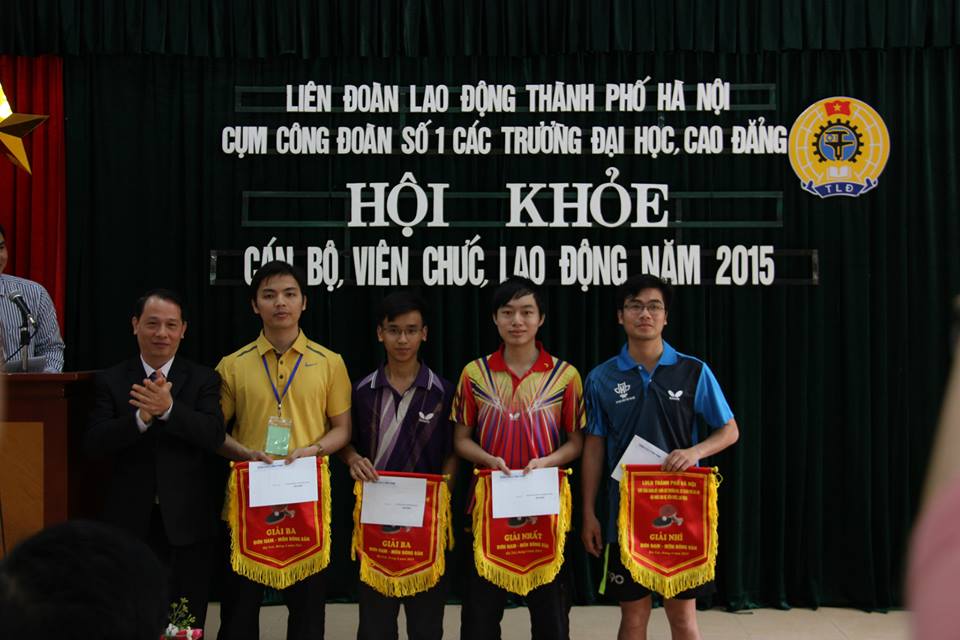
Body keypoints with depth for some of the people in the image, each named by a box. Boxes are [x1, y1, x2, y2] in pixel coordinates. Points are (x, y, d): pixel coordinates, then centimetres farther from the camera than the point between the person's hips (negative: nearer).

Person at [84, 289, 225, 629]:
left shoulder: (204, 380, 2)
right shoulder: (111, 380, 4)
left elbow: (215, 435, -13)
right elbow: (93, 441, -7)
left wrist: (168, 408, -28)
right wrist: (141, 418, -24)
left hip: (187, 522, 0)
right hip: (130, 522, 1)